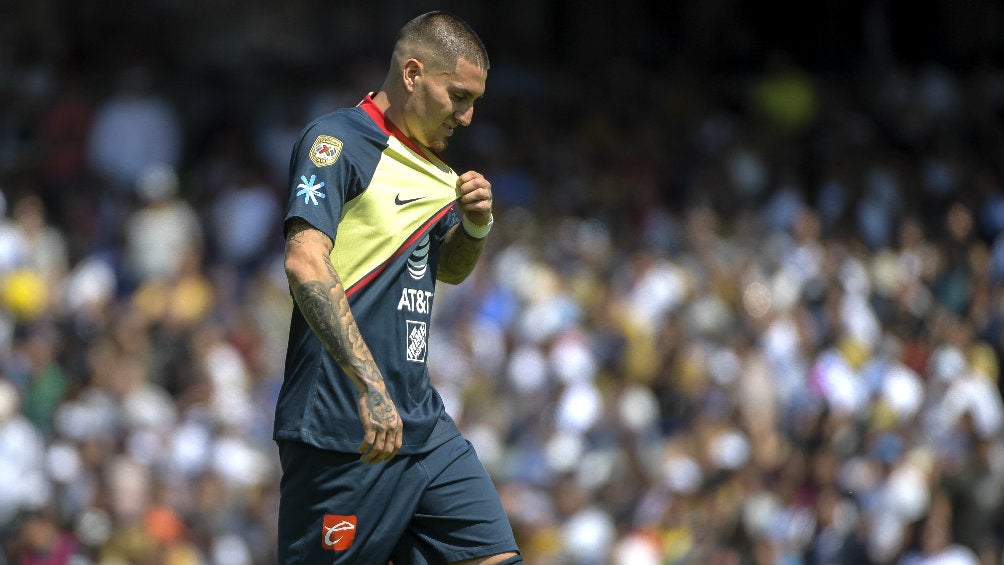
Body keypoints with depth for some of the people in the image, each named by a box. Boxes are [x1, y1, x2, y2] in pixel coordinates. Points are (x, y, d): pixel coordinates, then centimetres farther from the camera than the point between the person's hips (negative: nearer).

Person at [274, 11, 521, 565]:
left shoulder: (431, 165, 18)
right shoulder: (335, 141, -9)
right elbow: (305, 263, -22)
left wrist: (475, 225, 9)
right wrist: (369, 385, -30)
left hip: (422, 423, 8)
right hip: (342, 431, -8)